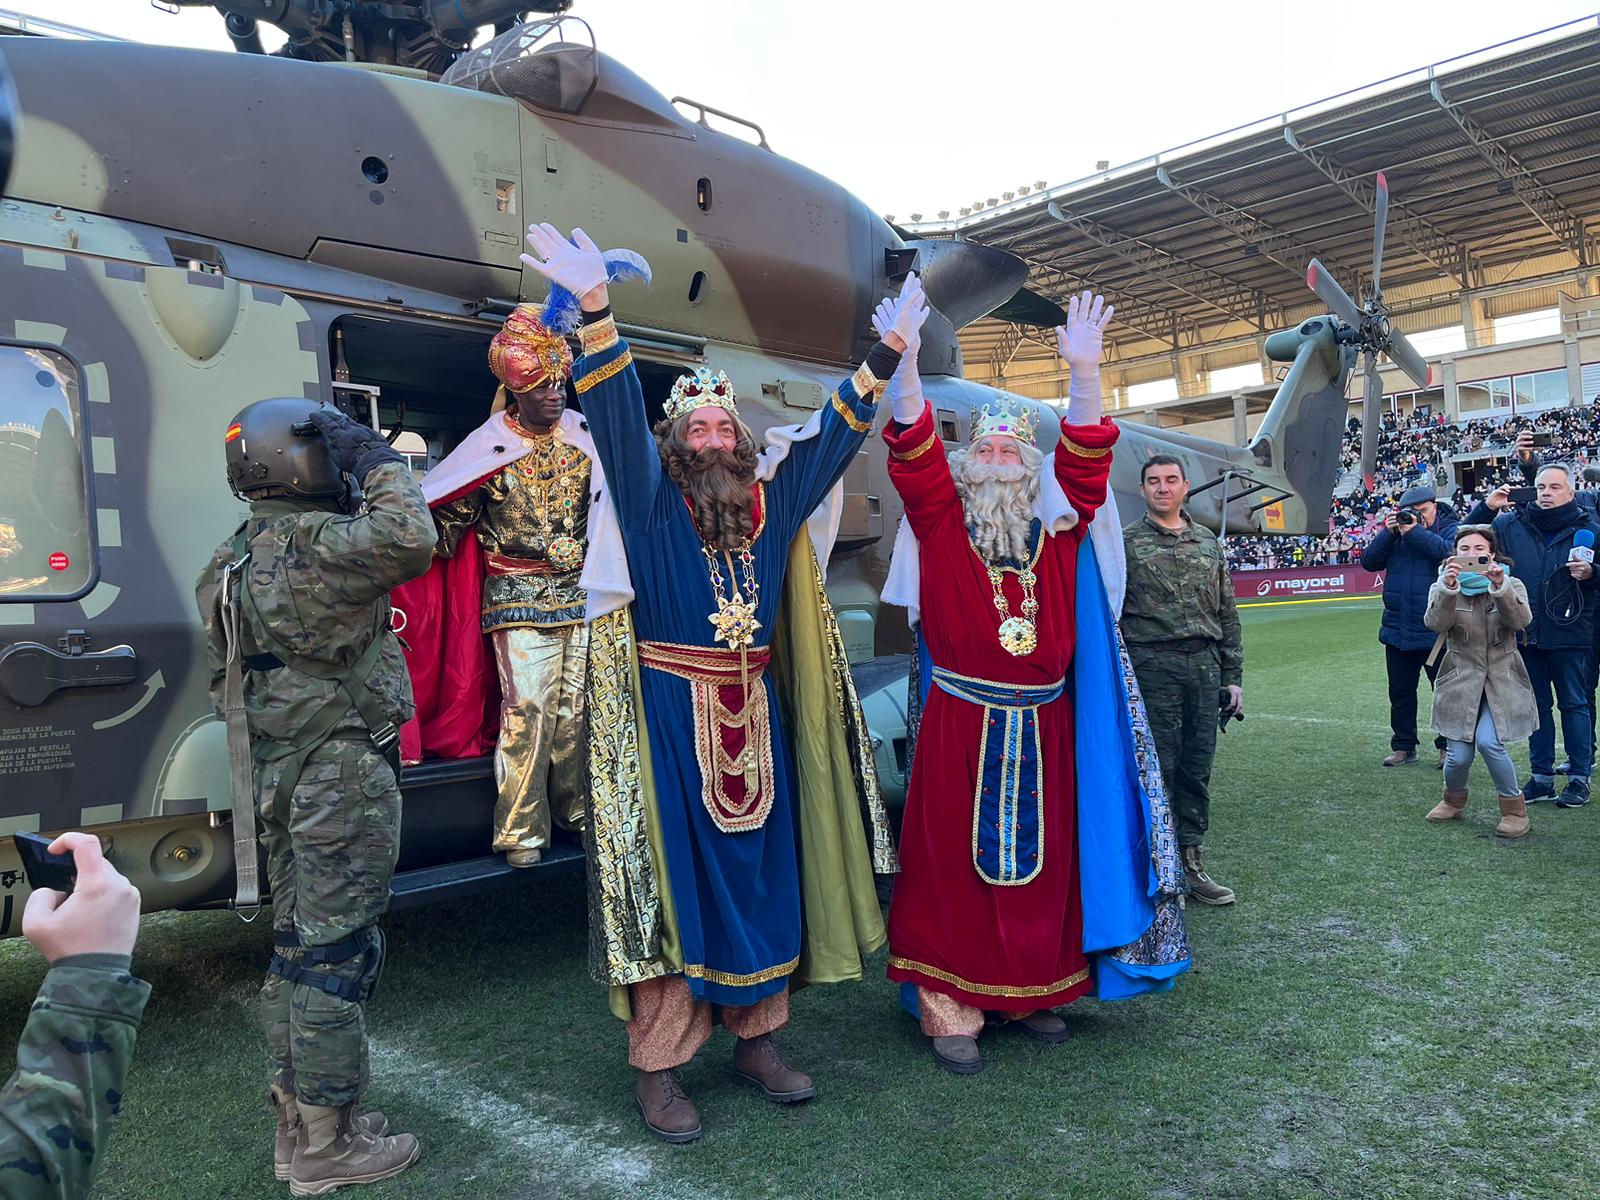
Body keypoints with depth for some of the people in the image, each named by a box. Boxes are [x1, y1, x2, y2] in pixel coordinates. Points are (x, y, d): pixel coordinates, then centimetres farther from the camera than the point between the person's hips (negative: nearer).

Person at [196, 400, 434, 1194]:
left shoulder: (238, 557, 13)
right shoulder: (317, 543, -18)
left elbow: (224, 673, 21)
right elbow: (410, 542, -35)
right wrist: (382, 466, -17)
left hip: (280, 773, 10)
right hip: (344, 777, -10)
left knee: (297, 946, 17)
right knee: (335, 955, 0)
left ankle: (297, 1120, 30)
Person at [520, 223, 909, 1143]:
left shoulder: (775, 499, 10)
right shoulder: (653, 500, -1)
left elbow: (838, 429, 15)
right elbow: (618, 414, -13)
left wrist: (889, 352, 11)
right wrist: (597, 307, -25)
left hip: (754, 714, 5)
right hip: (673, 714, -4)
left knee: (763, 868, 10)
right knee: (674, 876, -1)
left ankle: (758, 1040, 25)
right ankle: (658, 1067, 9)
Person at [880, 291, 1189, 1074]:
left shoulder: (1058, 531, 8)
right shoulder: (941, 523, 2)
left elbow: (1084, 458, -3)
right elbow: (913, 447, -9)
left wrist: (1084, 374, -16)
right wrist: (904, 362, -22)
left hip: (1043, 727, 3)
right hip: (960, 724, -3)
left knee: (1040, 861, 10)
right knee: (954, 862, 0)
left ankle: (1034, 991, 25)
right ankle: (949, 1007, 10)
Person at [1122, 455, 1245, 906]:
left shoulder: (1208, 542, 14)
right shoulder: (1126, 543, 1)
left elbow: (1227, 614, 16)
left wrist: (1233, 677, 11)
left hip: (1205, 664, 4)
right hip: (1153, 666, -4)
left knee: (1197, 768, 8)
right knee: (1158, 768, -1)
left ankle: (1192, 863, 18)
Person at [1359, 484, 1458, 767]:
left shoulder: (1450, 530, -3)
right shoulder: (1395, 532, 9)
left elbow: (1450, 553, -24)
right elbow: (1369, 561, -1)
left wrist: (1415, 531, -21)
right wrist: (1388, 531, -11)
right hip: (1397, 630, 5)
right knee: (1400, 693, 13)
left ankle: (1448, 747, 17)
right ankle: (1403, 746, 23)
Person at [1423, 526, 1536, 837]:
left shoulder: (1511, 586, 1)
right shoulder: (1443, 588, 0)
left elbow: (1521, 619, -20)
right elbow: (1436, 623, -20)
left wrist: (1499, 586, -36)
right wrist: (1447, 587, -37)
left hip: (1502, 680, -1)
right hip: (1461, 680, 1)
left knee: (1488, 741, -21)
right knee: (1459, 754, -6)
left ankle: (1514, 807, 1)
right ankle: (1454, 799, 26)